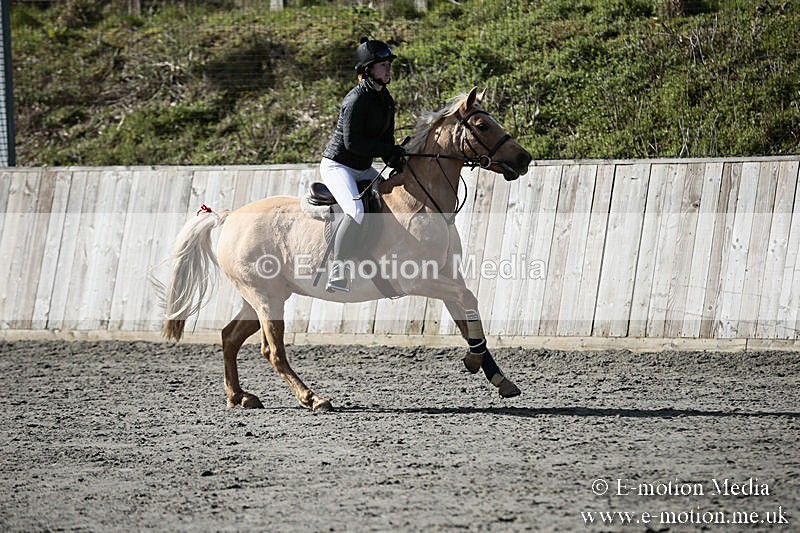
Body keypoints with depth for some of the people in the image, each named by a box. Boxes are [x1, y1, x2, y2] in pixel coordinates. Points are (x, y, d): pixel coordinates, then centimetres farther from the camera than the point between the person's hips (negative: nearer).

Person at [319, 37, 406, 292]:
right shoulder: (357, 100, -20)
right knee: (357, 211, -32)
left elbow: (385, 139, 12)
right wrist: (390, 151, -21)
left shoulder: (385, 99, 8)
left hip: (363, 169, 10)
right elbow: (353, 142, -24)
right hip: (337, 166, -10)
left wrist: (396, 163, -6)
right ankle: (338, 275, -30)